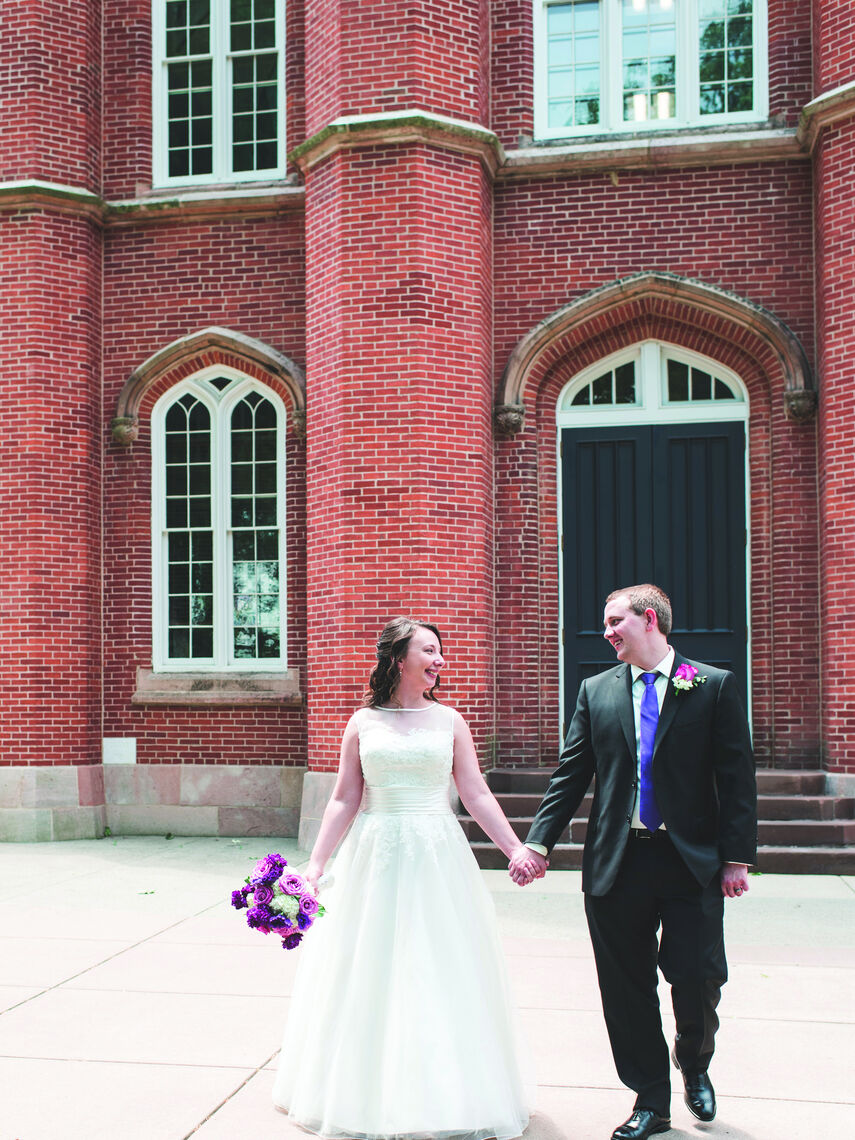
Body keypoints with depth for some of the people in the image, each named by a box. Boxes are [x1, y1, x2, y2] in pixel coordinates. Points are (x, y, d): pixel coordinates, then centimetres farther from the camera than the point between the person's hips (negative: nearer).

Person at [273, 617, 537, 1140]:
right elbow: (345, 801, 3)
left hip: (438, 857, 0)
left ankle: (448, 1094, 19)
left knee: (441, 971, 4)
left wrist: (515, 848, -5)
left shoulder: (449, 720, 3)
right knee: (371, 973, 7)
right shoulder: (362, 723, 3)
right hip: (376, 856, 0)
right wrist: (316, 862, -3)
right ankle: (370, 1096, 23)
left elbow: (477, 794, 2)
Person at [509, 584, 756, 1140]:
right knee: (627, 988, 7)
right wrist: (537, 843, -2)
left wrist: (737, 857, -7)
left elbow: (737, 779, -2)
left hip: (692, 861, -2)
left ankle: (694, 1065, 33)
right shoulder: (596, 690, 8)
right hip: (617, 861, 2)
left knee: (698, 979, 0)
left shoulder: (715, 686, 0)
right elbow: (571, 776, 7)